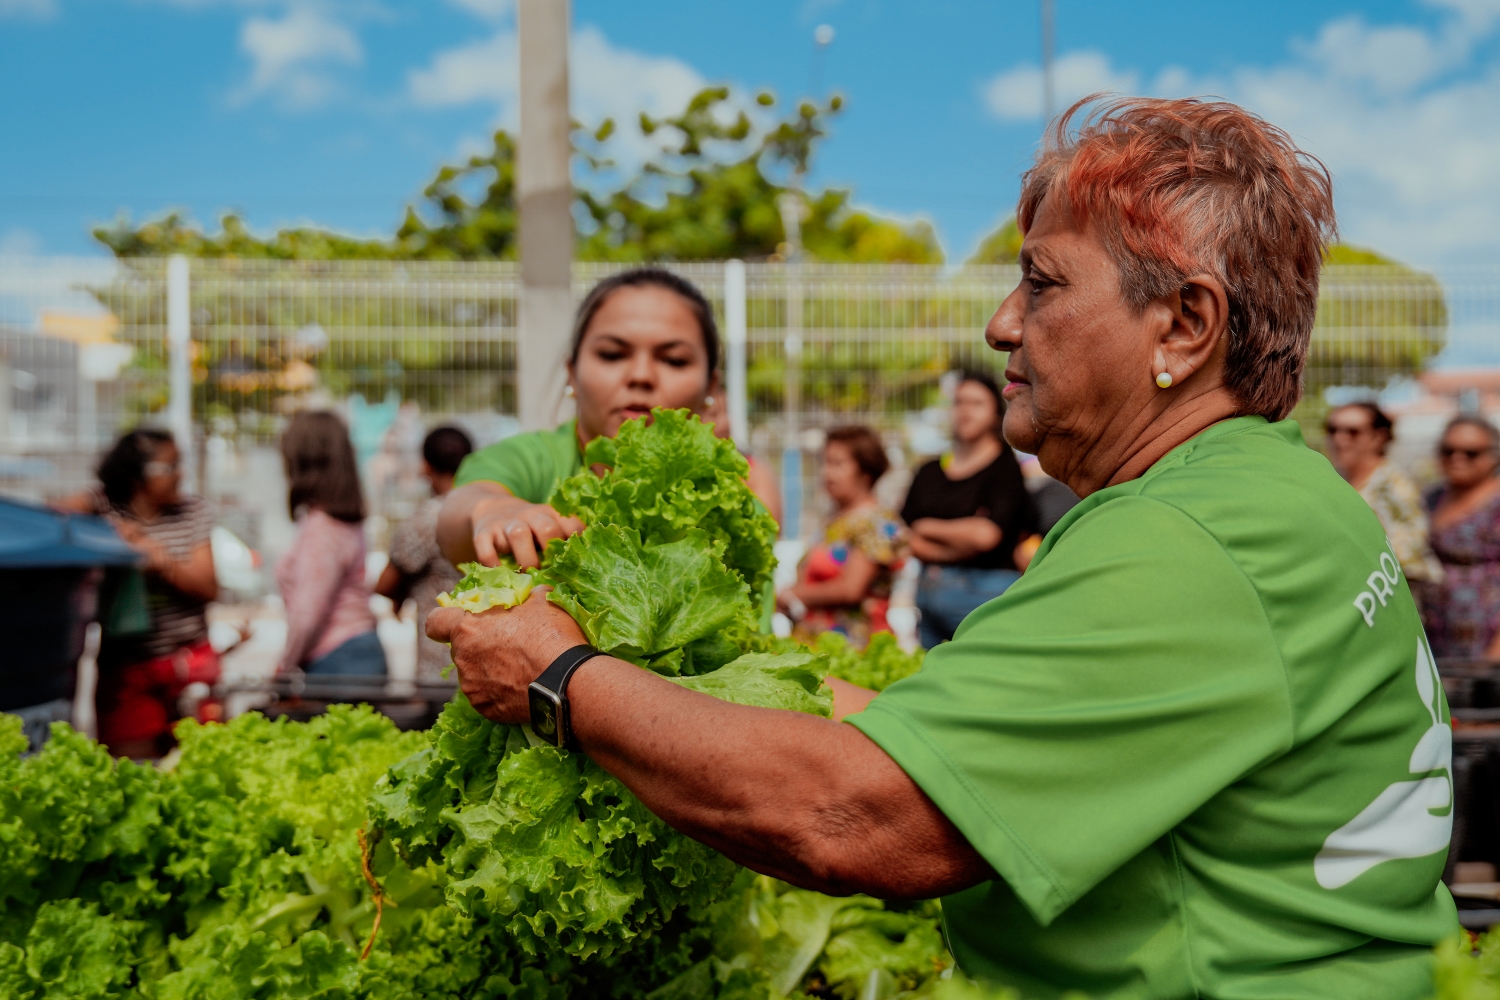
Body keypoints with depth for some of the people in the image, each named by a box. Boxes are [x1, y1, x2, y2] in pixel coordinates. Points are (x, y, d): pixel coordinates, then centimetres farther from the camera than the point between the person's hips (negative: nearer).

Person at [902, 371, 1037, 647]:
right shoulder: (929, 472, 14)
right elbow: (904, 537, 7)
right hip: (929, 591, 6)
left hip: (984, 593, -6)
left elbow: (987, 534, -14)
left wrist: (929, 527, 1)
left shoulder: (1006, 468, -3)